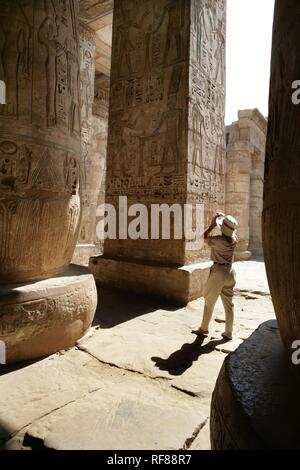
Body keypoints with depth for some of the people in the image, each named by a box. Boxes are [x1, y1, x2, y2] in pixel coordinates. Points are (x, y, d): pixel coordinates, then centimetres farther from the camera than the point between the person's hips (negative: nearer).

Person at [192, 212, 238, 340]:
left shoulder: (219, 240, -21)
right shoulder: (234, 238, -3)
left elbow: (205, 238, -2)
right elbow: (233, 228, 20)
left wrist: (212, 225, 0)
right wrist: (225, 217, 15)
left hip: (218, 271, -6)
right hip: (230, 271, 6)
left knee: (209, 302, 10)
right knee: (228, 303, 11)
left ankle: (204, 328, 24)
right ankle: (228, 333, 19)